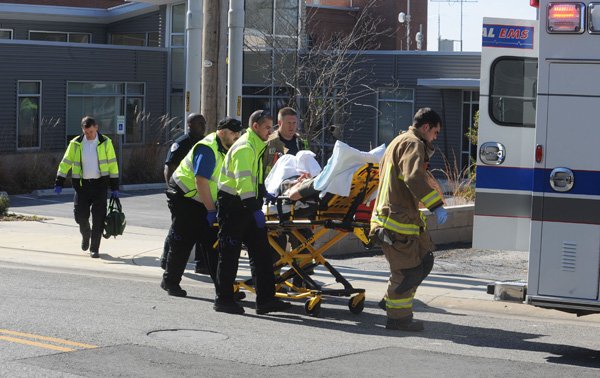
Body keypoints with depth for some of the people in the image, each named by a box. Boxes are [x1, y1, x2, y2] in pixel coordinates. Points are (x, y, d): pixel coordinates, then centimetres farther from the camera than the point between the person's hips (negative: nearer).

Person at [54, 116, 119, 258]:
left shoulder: (105, 143, -1)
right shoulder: (76, 144, 1)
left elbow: (112, 165, 2)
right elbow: (66, 163, 5)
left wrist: (115, 187, -1)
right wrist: (59, 183, -3)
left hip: (100, 184, -1)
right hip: (82, 184, 1)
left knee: (98, 217, -4)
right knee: (80, 215, 1)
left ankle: (94, 248, 5)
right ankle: (86, 235, 33)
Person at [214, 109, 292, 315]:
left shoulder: (255, 147, 17)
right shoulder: (244, 148, -16)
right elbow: (243, 181, -24)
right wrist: (255, 209, -28)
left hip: (246, 206, 10)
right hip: (232, 205, -10)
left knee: (261, 252, 5)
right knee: (229, 254, -2)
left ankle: (265, 299, 5)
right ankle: (223, 300, 6)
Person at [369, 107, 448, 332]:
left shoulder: (400, 141, 25)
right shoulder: (413, 144, -11)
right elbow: (414, 178, -27)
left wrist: (427, 153, 22)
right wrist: (436, 205, -28)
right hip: (397, 221, -11)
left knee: (424, 260, 15)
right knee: (408, 269, -5)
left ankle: (392, 300, 21)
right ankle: (398, 318, 2)